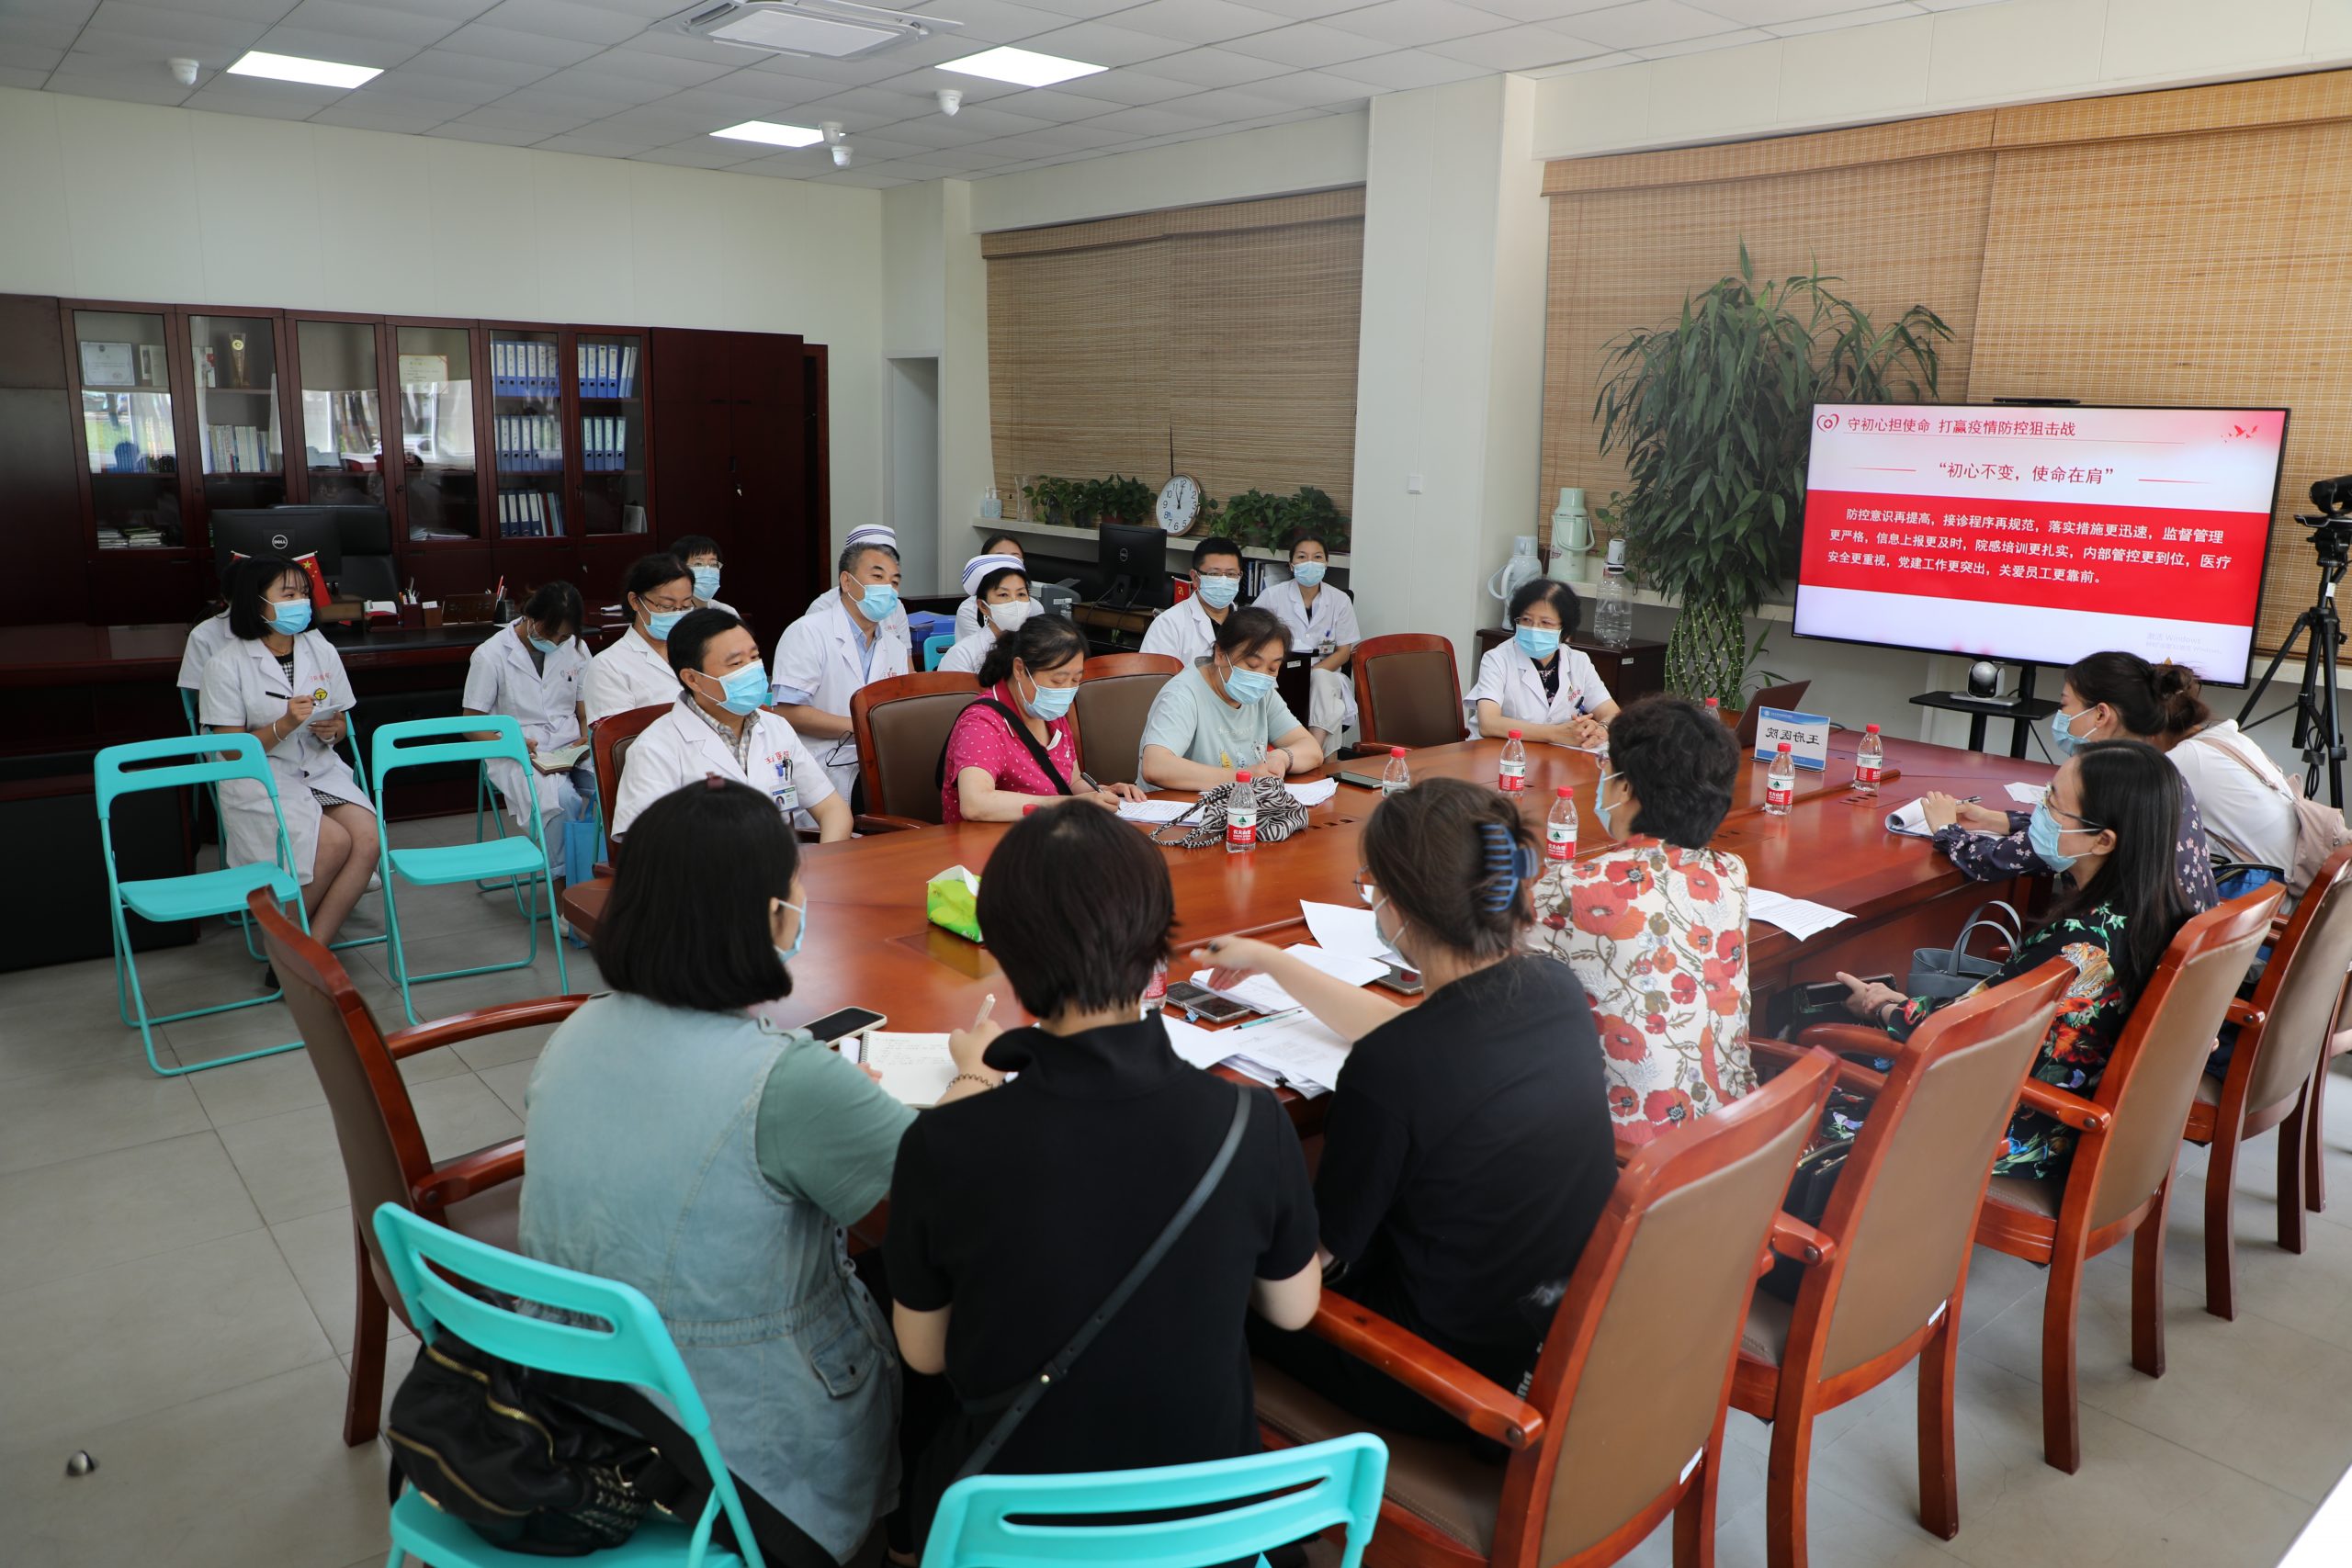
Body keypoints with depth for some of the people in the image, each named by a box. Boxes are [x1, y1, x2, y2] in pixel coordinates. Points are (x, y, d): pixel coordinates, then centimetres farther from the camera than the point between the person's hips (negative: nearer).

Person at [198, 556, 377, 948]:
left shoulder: (322, 651, 9)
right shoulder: (226, 666, -4)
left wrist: (331, 730, -7)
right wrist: (284, 726, -21)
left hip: (321, 769, 5)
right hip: (259, 779, -4)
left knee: (368, 840, -24)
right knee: (334, 843, -28)